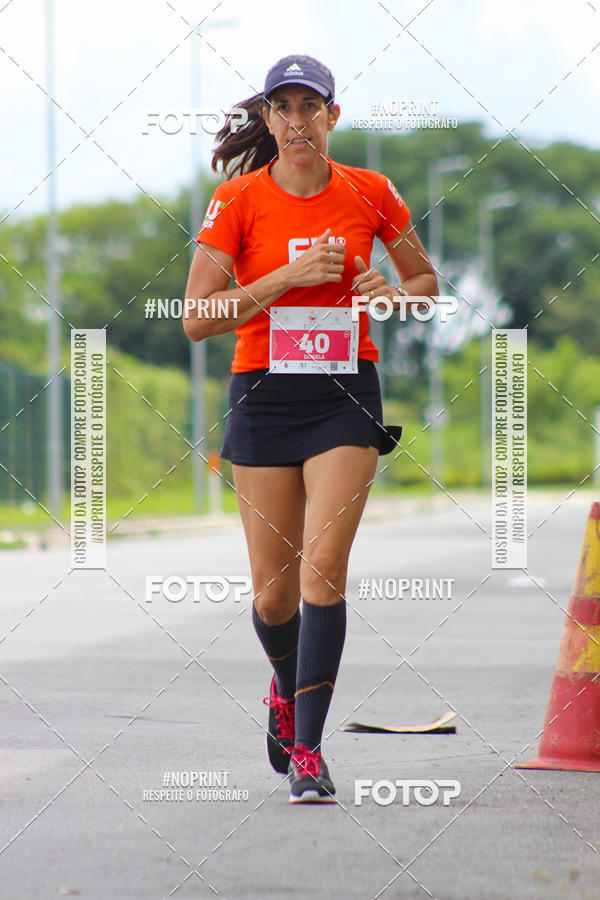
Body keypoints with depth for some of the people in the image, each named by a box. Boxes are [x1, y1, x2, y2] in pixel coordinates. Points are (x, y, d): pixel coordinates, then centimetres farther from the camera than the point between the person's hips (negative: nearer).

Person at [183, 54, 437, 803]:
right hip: (263, 397, 0)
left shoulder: (370, 194, 1)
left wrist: (393, 295, -8)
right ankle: (287, 687, 37)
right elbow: (197, 319, -9)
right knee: (273, 588, 3)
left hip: (346, 397, 0)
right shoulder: (237, 201, -4)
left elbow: (426, 280, 15)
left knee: (324, 564, -15)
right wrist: (290, 277, -17)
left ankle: (307, 750, -11)